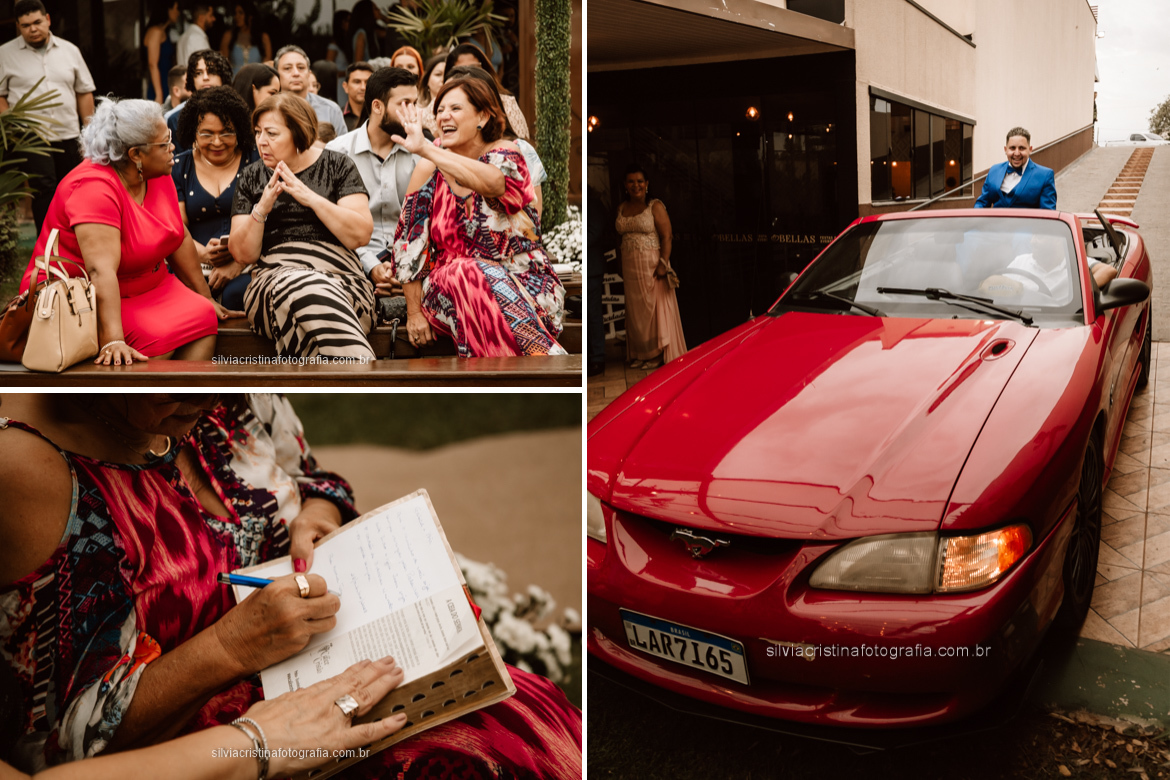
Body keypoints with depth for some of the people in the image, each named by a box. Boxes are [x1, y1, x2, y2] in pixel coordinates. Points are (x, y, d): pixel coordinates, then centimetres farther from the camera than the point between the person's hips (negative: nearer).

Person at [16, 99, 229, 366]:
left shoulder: (158, 175, 0)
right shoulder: (94, 187, -24)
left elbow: (180, 238, 10)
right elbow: (102, 271, -34)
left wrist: (206, 298, 14)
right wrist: (113, 343, -42)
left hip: (147, 289, 7)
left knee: (202, 317, -17)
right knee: (156, 336, -30)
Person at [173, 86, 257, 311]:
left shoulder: (255, 161, 7)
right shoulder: (179, 168, 15)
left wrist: (239, 263, -17)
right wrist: (203, 253, -16)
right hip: (197, 265, 2)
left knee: (235, 293, -34)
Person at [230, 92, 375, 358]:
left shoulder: (338, 166, 11)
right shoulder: (252, 177, 17)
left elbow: (361, 235, -3)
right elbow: (243, 254, 8)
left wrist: (312, 198, -11)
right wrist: (261, 209, -7)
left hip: (340, 278, -1)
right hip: (273, 278, 2)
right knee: (300, 286, -35)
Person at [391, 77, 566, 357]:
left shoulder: (505, 153, -1)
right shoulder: (429, 169, 2)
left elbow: (493, 182, -27)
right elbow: (409, 243, 3)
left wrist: (426, 149, -32)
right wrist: (414, 312, -2)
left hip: (523, 278, -1)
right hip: (450, 285, 2)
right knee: (468, 274, -34)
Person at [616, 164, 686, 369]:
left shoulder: (655, 206, -6)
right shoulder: (621, 209, 11)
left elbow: (666, 237, -10)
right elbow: (621, 238, 13)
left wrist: (663, 264, -19)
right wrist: (621, 267, 9)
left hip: (651, 265, -5)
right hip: (630, 267, 5)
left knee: (654, 309, 0)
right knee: (635, 311, 9)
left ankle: (656, 354, 10)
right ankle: (640, 354, 19)